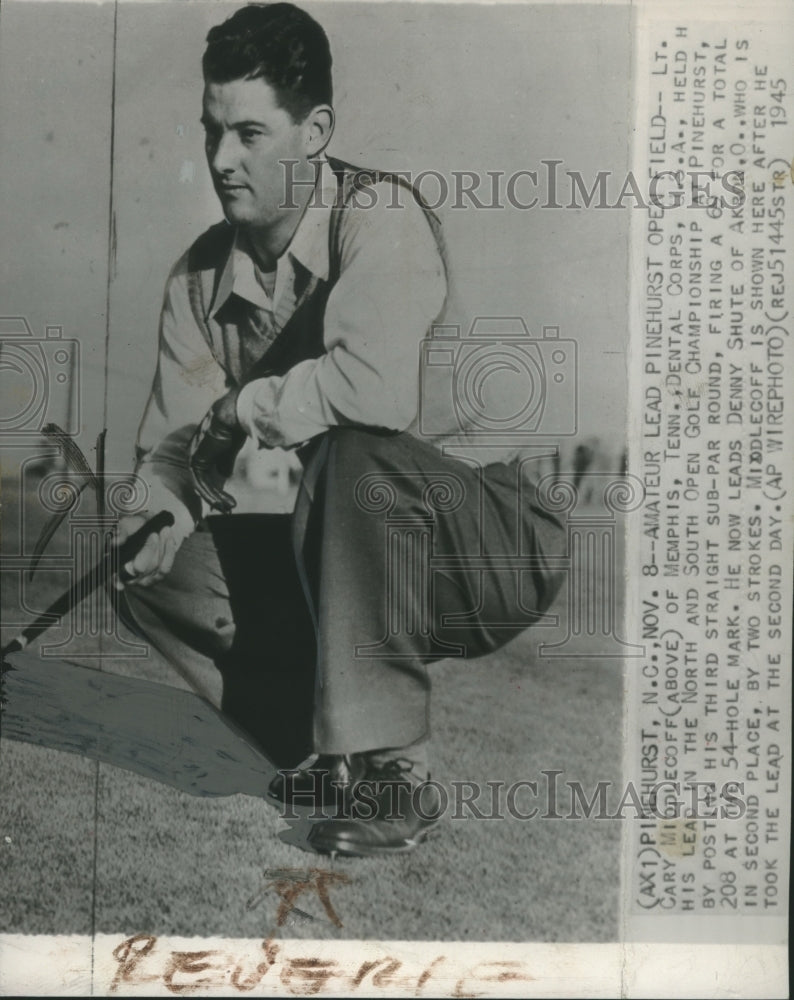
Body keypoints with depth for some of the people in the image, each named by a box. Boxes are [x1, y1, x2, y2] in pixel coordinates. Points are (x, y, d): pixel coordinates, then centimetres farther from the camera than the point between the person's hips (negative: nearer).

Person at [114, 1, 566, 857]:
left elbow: (375, 386, -36)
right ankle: (324, 740, 6)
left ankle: (387, 770, -23)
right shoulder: (201, 273, 4)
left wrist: (240, 411, -20)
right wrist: (159, 508, -19)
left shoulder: (379, 216, -18)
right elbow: (171, 439, 4)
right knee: (152, 573, -8)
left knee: (352, 455, -36)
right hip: (337, 560, 7)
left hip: (494, 548, -6)